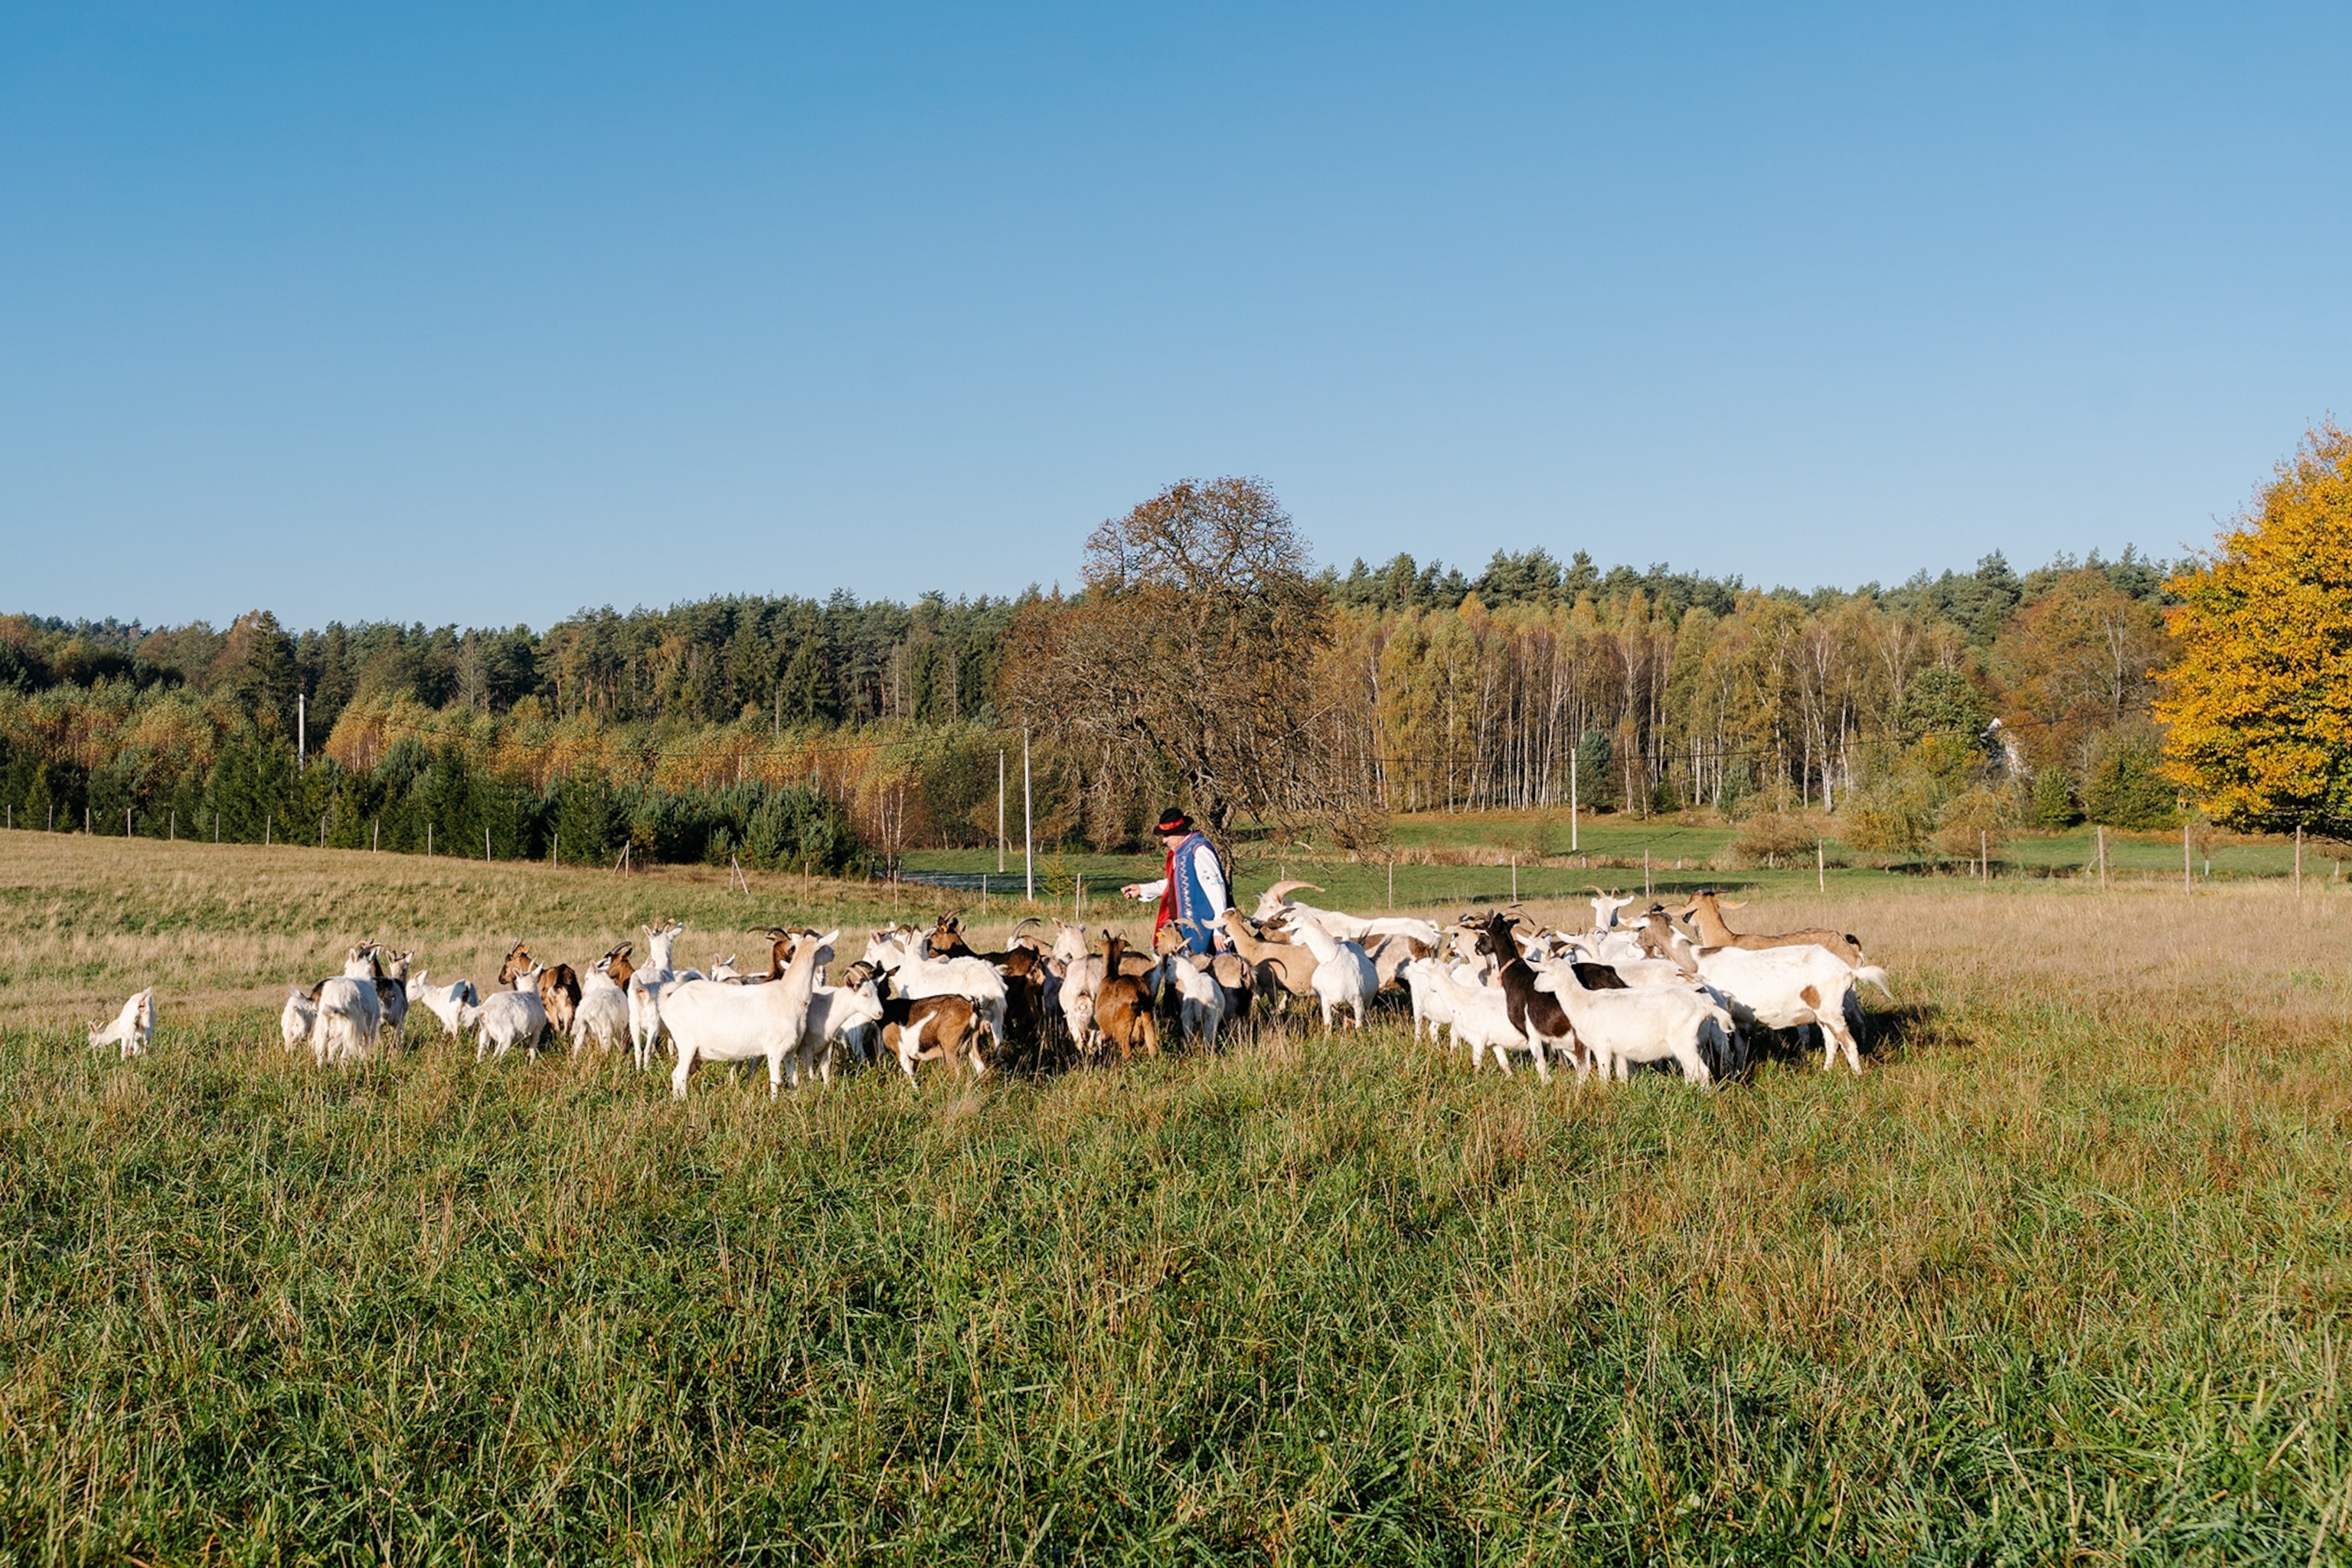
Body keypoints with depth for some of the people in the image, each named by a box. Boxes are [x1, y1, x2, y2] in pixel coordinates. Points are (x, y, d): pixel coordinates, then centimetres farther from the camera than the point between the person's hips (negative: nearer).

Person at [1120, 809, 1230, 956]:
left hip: (1203, 926, -9)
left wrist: (1219, 928, -22)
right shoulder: (1179, 852, 11)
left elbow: (1215, 887, -21)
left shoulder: (1199, 850, -17)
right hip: (1187, 926, 9)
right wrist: (1142, 889, 19)